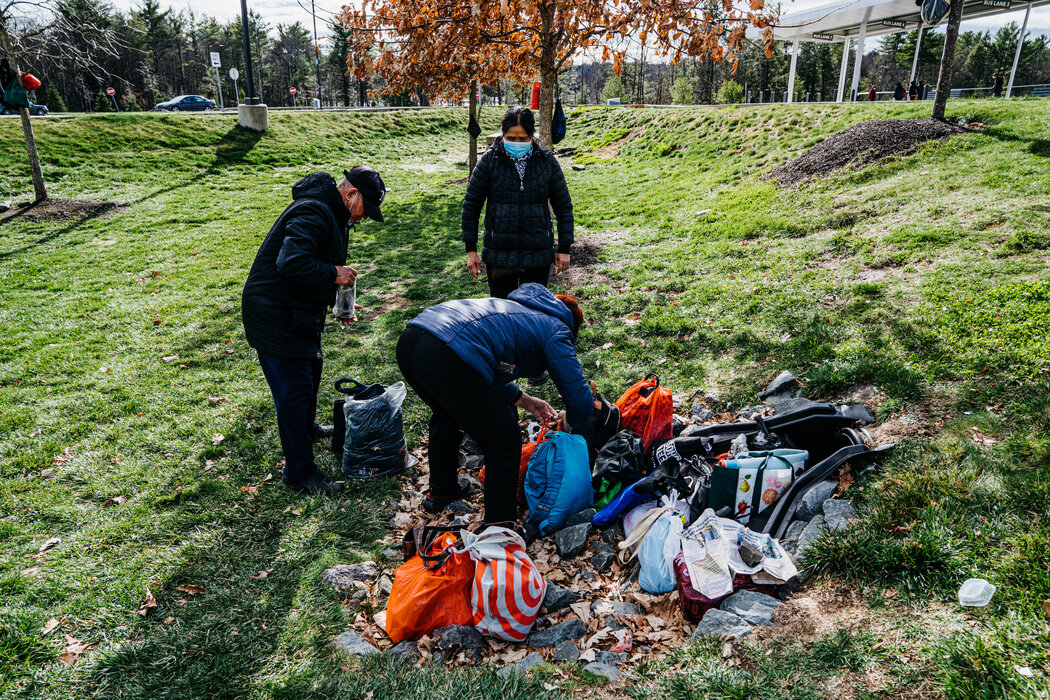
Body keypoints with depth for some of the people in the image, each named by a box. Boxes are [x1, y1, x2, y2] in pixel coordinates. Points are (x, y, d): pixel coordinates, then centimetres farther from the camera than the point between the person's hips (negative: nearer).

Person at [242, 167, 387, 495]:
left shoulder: (331, 213, 11)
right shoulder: (313, 213, -24)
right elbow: (291, 262, -37)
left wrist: (339, 303, 9)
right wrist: (334, 274, -24)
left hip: (296, 313, 11)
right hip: (275, 317, -11)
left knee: (310, 369, 28)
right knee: (295, 390, -6)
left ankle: (306, 428, 53)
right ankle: (300, 474, 5)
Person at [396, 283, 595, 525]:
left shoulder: (515, 306, 34)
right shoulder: (557, 333, 12)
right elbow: (580, 399, 8)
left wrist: (525, 401, 42)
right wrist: (572, 422, 30)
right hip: (449, 361, -9)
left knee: (446, 415, 38)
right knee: (505, 445, 12)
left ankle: (440, 491, 57)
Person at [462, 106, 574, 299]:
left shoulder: (547, 161, 0)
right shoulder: (490, 160, -3)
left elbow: (563, 207, 7)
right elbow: (471, 205, 2)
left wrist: (564, 249, 4)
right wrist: (471, 250, -1)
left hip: (538, 254, 1)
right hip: (499, 254, -1)